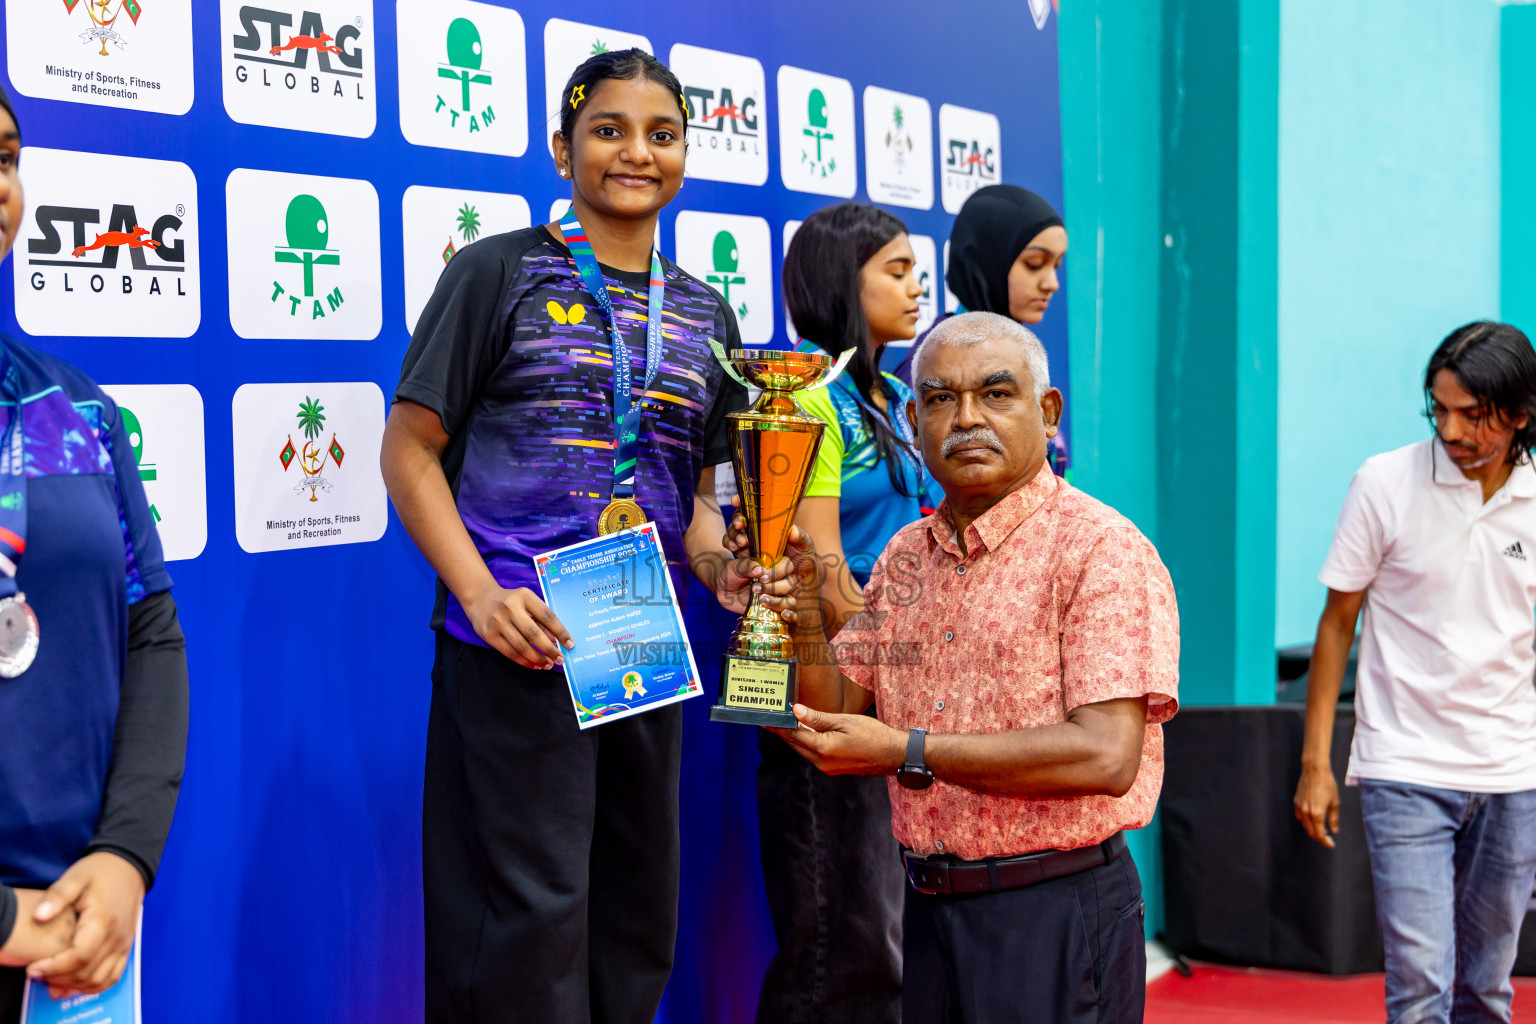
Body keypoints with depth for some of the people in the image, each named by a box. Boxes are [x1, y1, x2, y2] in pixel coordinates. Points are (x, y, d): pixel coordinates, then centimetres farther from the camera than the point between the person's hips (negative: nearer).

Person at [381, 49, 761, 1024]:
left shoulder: (704, 313, 13)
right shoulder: (498, 273, -1)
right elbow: (410, 449, -4)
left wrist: (721, 566, -3)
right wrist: (480, 591, -17)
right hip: (518, 641, -5)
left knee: (639, 904, 13)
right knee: (535, 907, -4)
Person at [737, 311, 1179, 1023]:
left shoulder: (1101, 549, -11)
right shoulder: (905, 557, 10)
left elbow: (1106, 755, -21)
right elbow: (834, 714, 12)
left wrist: (908, 752, -21)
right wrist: (798, 602, -5)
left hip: (1056, 914, -6)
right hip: (930, 908, 6)